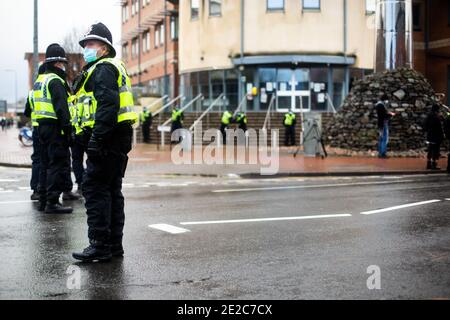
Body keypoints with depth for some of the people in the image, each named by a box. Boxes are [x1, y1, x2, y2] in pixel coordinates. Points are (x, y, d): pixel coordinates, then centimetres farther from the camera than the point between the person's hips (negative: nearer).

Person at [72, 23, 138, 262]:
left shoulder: (103, 68, -8)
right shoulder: (115, 67, 24)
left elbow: (107, 105, -21)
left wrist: (96, 139, -25)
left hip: (108, 139, -10)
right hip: (120, 139, 10)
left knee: (95, 189, -8)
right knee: (111, 190, 13)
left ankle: (100, 245, -8)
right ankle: (114, 244, 18)